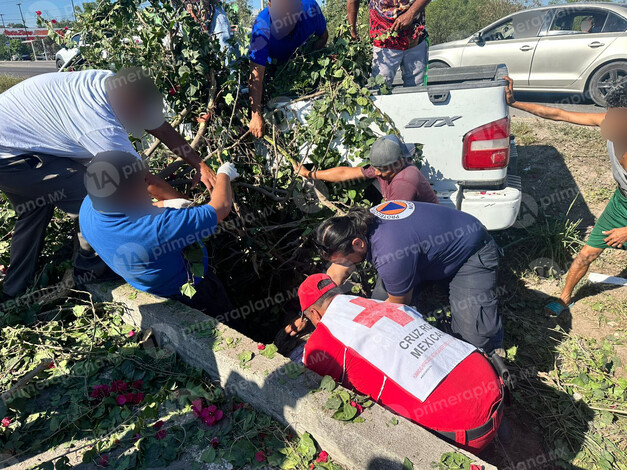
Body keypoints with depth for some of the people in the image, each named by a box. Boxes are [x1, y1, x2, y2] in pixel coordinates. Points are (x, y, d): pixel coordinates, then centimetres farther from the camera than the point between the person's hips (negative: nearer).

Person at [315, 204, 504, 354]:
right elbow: (335, 275, -2)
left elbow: (398, 303, -19)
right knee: (380, 299, -3)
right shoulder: (358, 224, -16)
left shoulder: (391, 256, -41)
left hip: (472, 253, -8)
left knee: (475, 336, -16)